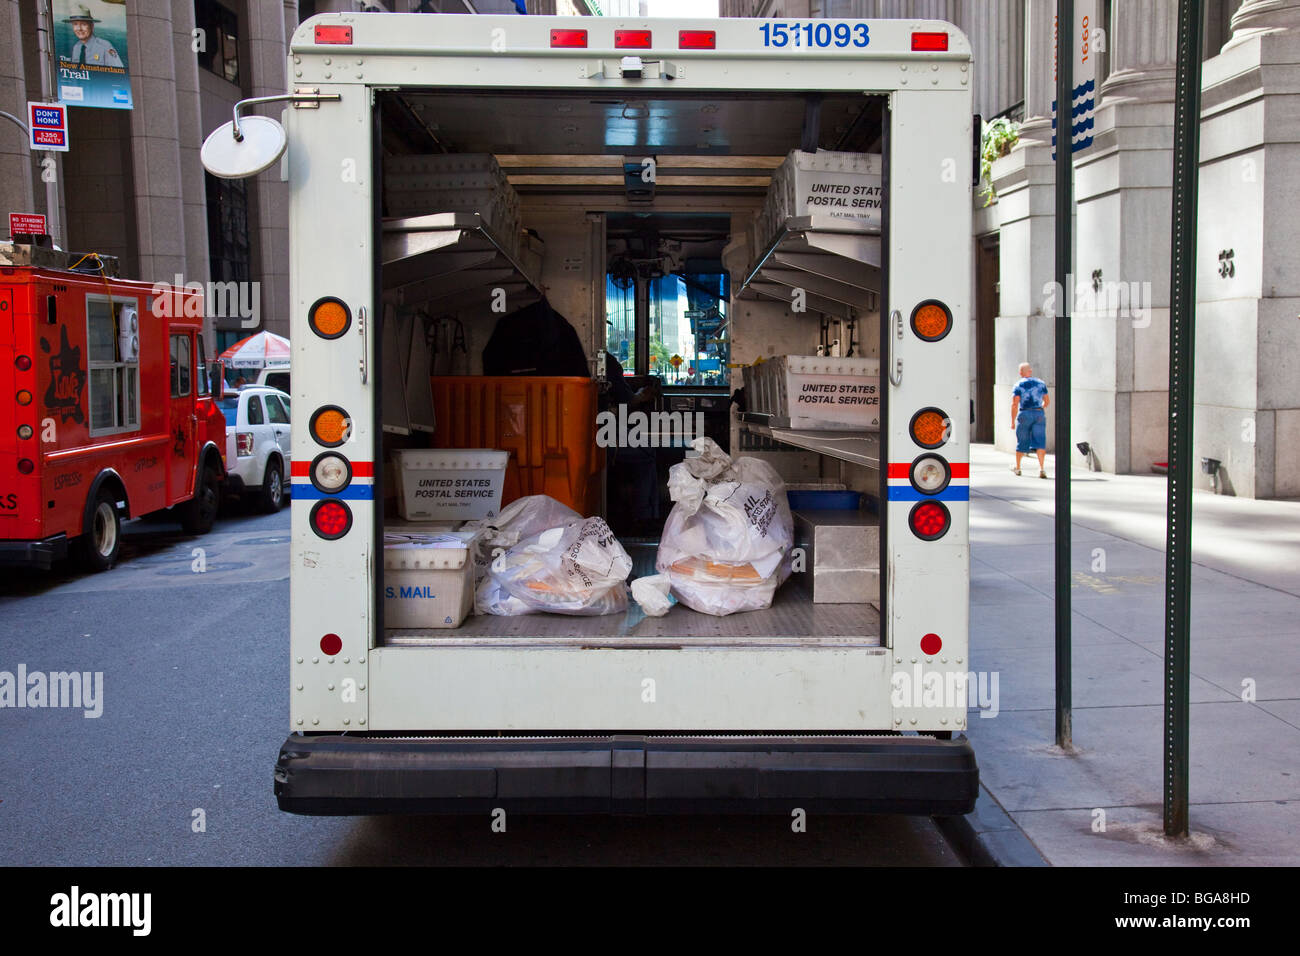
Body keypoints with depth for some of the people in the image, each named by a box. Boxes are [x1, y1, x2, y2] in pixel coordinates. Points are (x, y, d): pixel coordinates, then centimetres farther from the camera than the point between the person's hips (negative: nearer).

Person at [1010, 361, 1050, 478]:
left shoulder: (1018, 386, -2)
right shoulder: (1041, 383, 8)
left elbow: (1014, 404, -9)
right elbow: (1047, 401, 13)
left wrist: (1013, 421, -5)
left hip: (1024, 414, -2)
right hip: (1039, 414, 2)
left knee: (1022, 442, 11)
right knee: (1040, 441, -4)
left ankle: (1017, 467, 25)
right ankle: (1041, 467, -20)